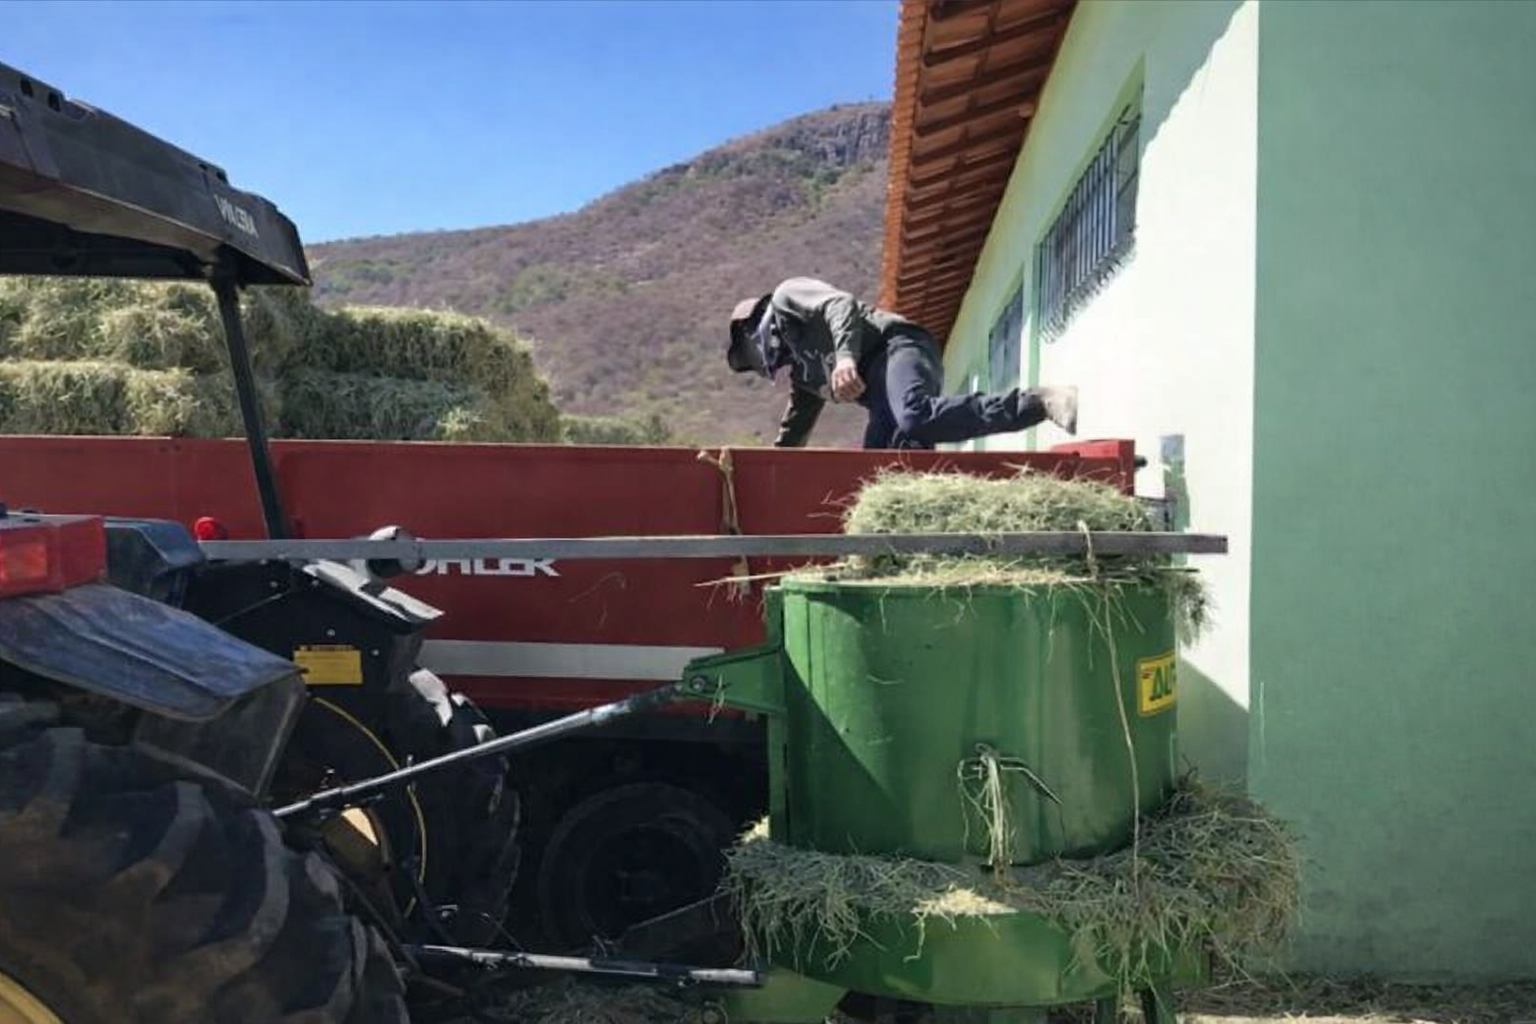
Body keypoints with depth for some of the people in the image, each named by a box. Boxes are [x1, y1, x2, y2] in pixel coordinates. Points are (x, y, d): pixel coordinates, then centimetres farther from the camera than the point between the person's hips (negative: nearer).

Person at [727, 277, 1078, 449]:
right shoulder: (802, 369, 37)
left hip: (895, 348, -9)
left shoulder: (785, 299, 14)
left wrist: (845, 356, -23)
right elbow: (794, 432, 45)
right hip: (880, 385, 9)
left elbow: (840, 305, -6)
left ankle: (1043, 401, -39)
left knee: (917, 420, -37)